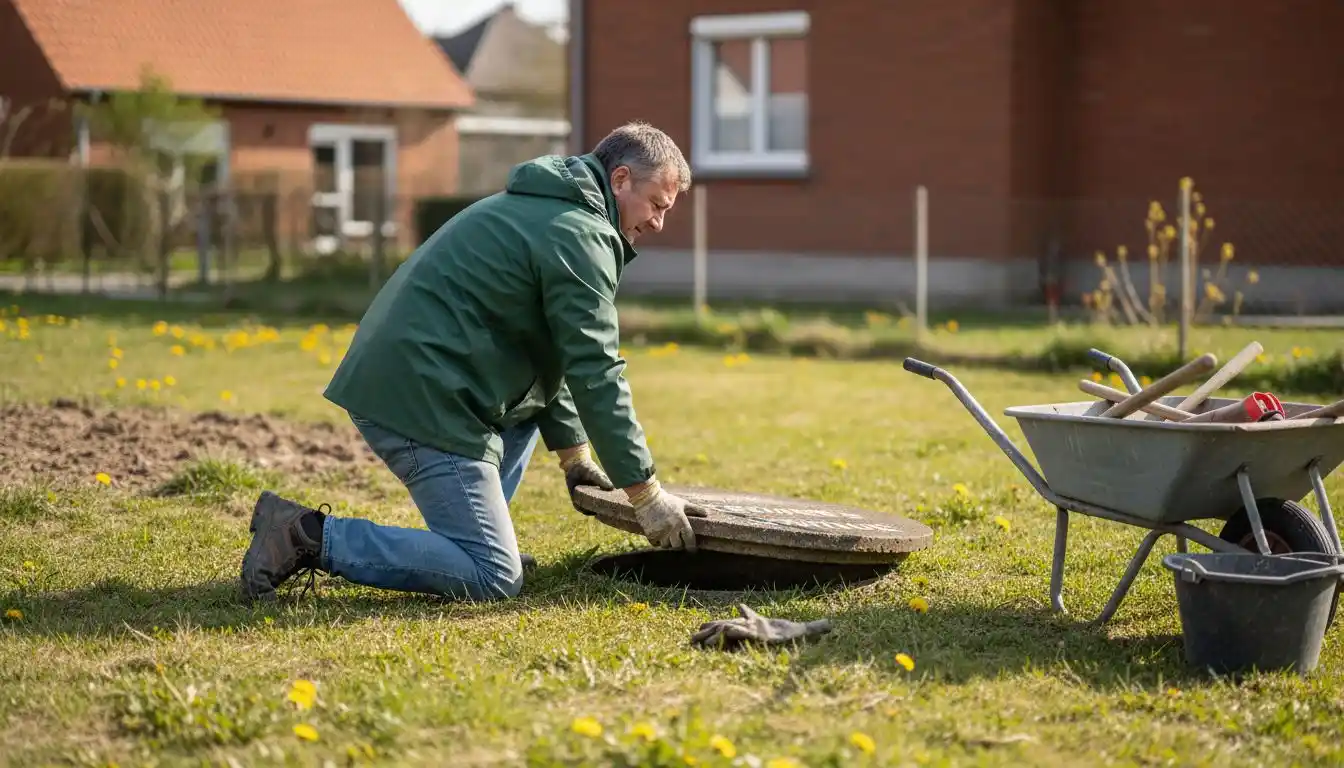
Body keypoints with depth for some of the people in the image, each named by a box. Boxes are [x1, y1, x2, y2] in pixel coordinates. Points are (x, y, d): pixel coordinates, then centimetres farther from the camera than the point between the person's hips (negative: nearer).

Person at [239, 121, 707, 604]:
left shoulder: (534, 207, 25)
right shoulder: (579, 235, -7)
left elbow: (551, 355, 32)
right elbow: (595, 375, -12)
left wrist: (573, 451, 29)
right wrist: (646, 493, -8)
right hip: (424, 399, -10)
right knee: (494, 579, -11)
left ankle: (475, 536, 19)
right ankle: (312, 535, -12)